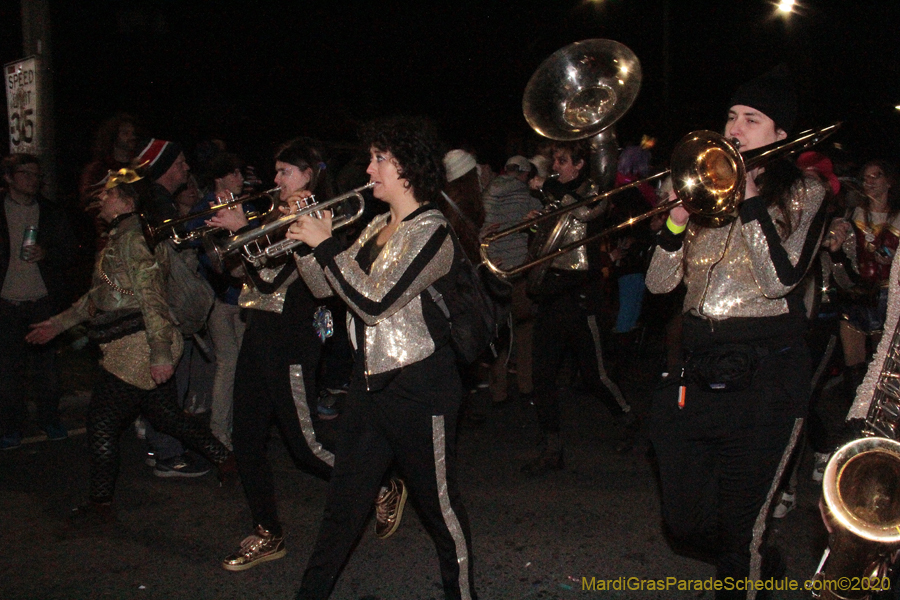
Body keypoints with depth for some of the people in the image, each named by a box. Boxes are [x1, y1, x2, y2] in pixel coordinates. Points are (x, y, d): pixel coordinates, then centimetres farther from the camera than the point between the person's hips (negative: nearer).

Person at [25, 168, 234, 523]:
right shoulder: (119, 238, 19)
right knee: (166, 415, 16)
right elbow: (100, 295, 27)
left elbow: (151, 297, -21)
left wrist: (160, 353, -26)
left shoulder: (134, 237, -13)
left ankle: (100, 504, 6)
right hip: (146, 348, 10)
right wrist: (59, 323, 28)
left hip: (137, 347, -10)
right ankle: (225, 460, 24)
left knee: (102, 421, -3)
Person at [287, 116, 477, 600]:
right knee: (343, 503, 14)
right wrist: (308, 243, -1)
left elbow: (372, 301, -24)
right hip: (370, 380, 8)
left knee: (438, 503, 6)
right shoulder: (379, 227, 11)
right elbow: (329, 287, 12)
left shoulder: (430, 231, -15)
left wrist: (325, 244, -17)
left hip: (419, 385, -8)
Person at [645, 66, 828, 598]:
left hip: (765, 378, -4)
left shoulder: (804, 194, 1)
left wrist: (750, 197, -16)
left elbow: (780, 279, -16)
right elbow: (660, 283, 4)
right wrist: (677, 222, -12)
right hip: (697, 371, 5)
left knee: (739, 528, 0)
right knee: (685, 525, 10)